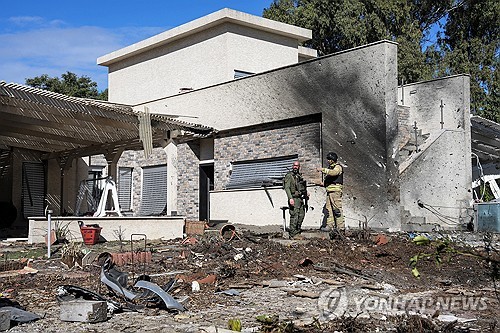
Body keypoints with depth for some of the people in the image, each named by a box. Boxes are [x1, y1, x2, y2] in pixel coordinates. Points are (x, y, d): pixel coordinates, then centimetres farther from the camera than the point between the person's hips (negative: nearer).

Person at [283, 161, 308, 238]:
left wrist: (305, 193, 13)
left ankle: (298, 230, 25)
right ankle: (292, 234, -7)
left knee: (301, 215, 13)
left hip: (300, 198, 8)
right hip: (294, 198, -8)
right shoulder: (289, 176, -8)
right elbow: (287, 188, -16)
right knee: (294, 216, -10)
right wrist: (290, 198, -25)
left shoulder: (299, 176, 17)